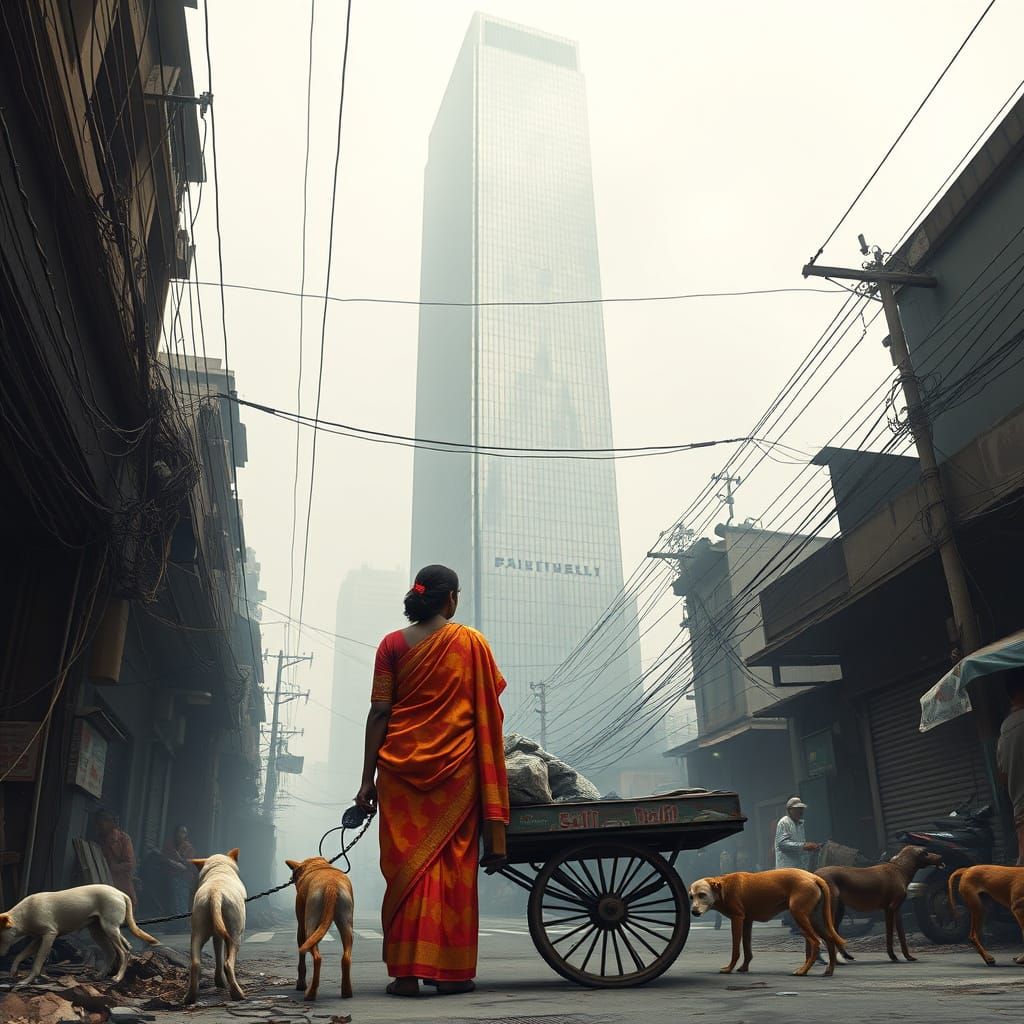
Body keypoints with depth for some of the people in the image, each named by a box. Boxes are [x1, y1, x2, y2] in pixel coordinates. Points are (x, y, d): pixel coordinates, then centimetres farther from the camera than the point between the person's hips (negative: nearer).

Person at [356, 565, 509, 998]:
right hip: (455, 768, -1)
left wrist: (368, 779, 3)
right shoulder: (471, 642, 1)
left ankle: (407, 972, 5)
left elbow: (379, 714, 0)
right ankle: (452, 971, 10)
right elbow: (488, 713, 3)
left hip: (402, 766, 1)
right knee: (454, 864, 6)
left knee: (406, 865, 5)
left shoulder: (392, 645, 4)